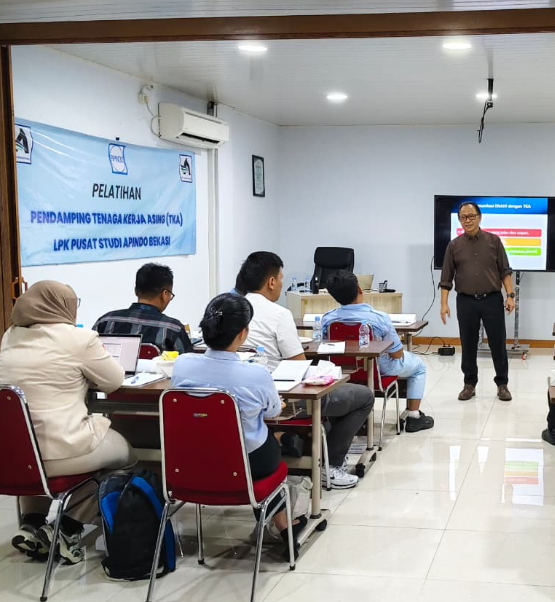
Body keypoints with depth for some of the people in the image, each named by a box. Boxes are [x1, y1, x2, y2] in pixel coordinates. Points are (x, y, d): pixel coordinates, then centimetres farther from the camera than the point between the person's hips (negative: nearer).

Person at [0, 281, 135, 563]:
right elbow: (114, 381, 2)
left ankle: (32, 524, 20)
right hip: (62, 451, -6)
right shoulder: (77, 338, -9)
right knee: (124, 451, 21)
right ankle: (69, 530, 12)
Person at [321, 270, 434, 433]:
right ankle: (413, 417, 23)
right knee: (418, 365, 25)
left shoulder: (327, 319, -19)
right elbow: (397, 354, -17)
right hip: (380, 370, -4)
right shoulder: (379, 318, -29)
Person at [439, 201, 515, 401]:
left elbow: (505, 271, 2)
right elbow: (446, 278, 3)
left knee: (498, 344, 2)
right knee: (468, 345, 6)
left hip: (492, 300, -1)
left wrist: (510, 295, -7)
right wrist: (444, 303, -4)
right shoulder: (454, 246, 4)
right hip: (466, 302, 1)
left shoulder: (494, 241, 2)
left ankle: (502, 384, 13)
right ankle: (469, 384, 17)